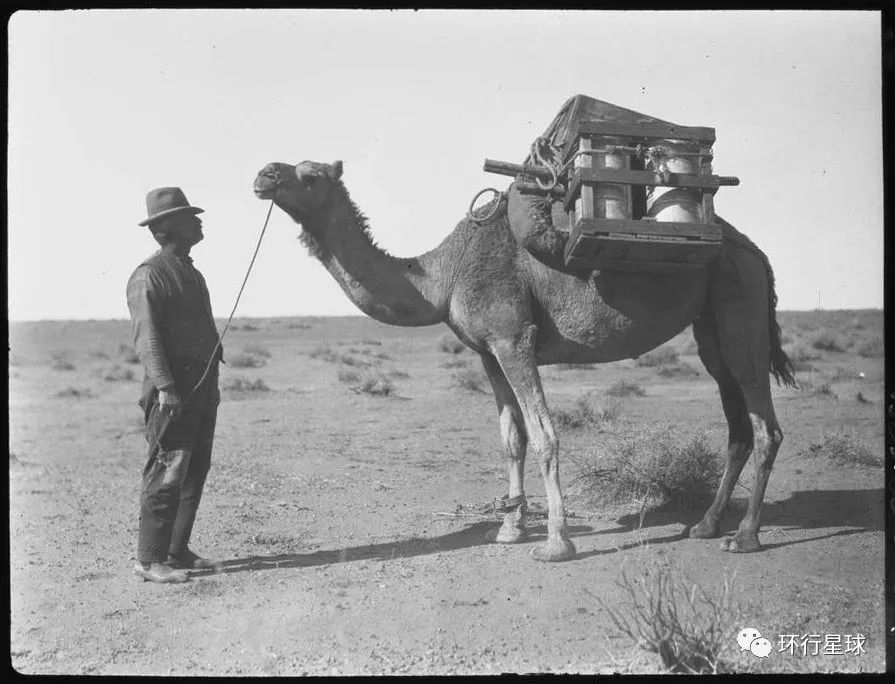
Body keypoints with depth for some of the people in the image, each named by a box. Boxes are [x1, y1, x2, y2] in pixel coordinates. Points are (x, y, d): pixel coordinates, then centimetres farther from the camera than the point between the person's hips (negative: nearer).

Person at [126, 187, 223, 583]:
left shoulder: (191, 273, 19)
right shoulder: (148, 276, -9)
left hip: (202, 386, 9)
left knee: (195, 471, 11)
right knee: (167, 473, -8)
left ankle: (177, 552, 20)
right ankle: (150, 560, -2)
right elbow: (146, 335, -18)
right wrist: (164, 387, -26)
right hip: (172, 392, -9)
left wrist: (212, 384, 22)